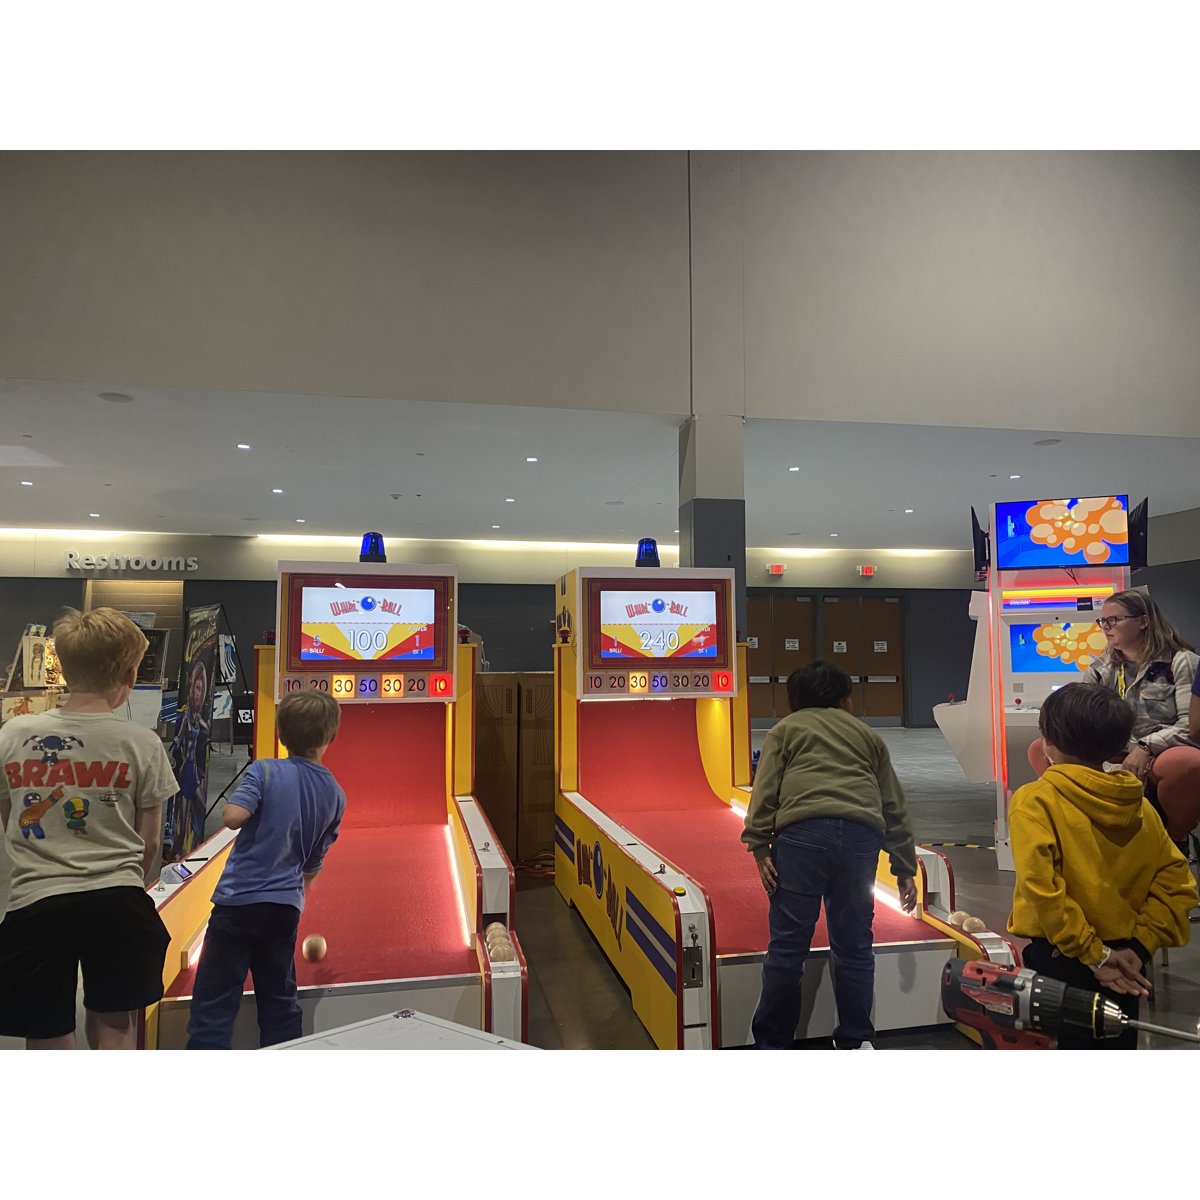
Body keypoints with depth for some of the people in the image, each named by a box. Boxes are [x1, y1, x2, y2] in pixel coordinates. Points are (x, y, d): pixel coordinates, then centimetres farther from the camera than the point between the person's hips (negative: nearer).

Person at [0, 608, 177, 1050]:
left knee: (47, 1036, 15)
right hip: (116, 902, -1)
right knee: (114, 1026, 15)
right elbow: (149, 840, 1)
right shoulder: (142, 742, -6)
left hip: (36, 902, 1)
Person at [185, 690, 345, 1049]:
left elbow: (232, 817, -23)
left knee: (213, 1005, 2)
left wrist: (232, 805, 1)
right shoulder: (335, 795, 4)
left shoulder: (266, 771, -9)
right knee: (279, 1002, 18)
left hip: (239, 901, -4)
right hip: (285, 905, 4)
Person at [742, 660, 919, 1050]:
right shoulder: (868, 735, 27)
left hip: (802, 834, -2)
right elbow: (894, 808, 24)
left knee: (788, 944, 3)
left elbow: (765, 790, 4)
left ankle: (771, 1045, 13)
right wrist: (905, 869, 27)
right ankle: (857, 1041, 25)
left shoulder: (785, 729, 19)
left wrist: (758, 846, 0)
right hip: (860, 837, 3)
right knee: (855, 945, 14)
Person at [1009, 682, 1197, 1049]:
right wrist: (1140, 945, 0)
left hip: (1060, 963, -5)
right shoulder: (1139, 805, 2)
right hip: (1124, 967, 5)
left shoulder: (1036, 801, -15)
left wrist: (1090, 954, -14)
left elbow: (1041, 886, -22)